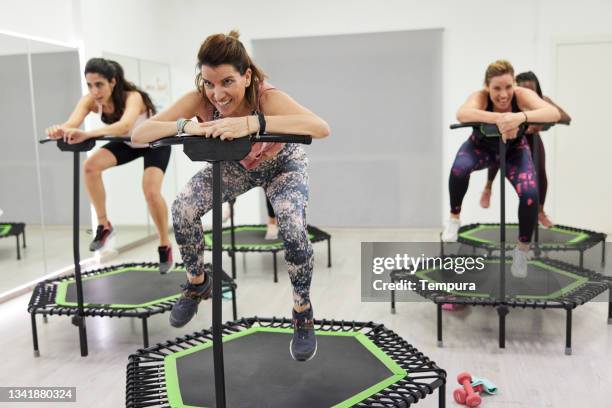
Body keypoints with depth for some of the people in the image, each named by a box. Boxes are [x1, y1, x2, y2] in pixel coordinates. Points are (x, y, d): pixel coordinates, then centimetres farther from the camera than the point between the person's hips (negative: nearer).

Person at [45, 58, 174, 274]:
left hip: (155, 143, -5)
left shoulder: (132, 97, -38)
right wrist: (60, 130, -63)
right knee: (90, 166, -16)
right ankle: (103, 225, 1)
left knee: (151, 191, -23)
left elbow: (125, 126, -58)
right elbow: (71, 124, -39)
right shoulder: (91, 100, -22)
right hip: (127, 144, 5)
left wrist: (87, 134, -72)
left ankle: (165, 246, -1)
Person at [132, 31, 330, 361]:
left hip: (282, 163, -3)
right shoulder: (199, 100, -29)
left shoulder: (267, 97, -39)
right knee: (182, 210, -15)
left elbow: (321, 127, -56)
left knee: (293, 228, -27)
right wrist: (185, 126, -51)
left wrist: (253, 123, -66)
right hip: (233, 165, 3)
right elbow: (138, 135, -33)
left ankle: (303, 313, -1)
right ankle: (197, 283, 14)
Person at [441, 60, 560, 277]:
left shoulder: (522, 95, -31)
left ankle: (522, 249, 3)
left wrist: (521, 117, -64)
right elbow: (461, 114, -54)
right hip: (481, 145, -1)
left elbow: (554, 113, -46)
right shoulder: (480, 96, -32)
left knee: (530, 194, -22)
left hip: (515, 149, 1)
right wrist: (498, 118, -67)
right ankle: (454, 218, -6)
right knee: (459, 169, -34)